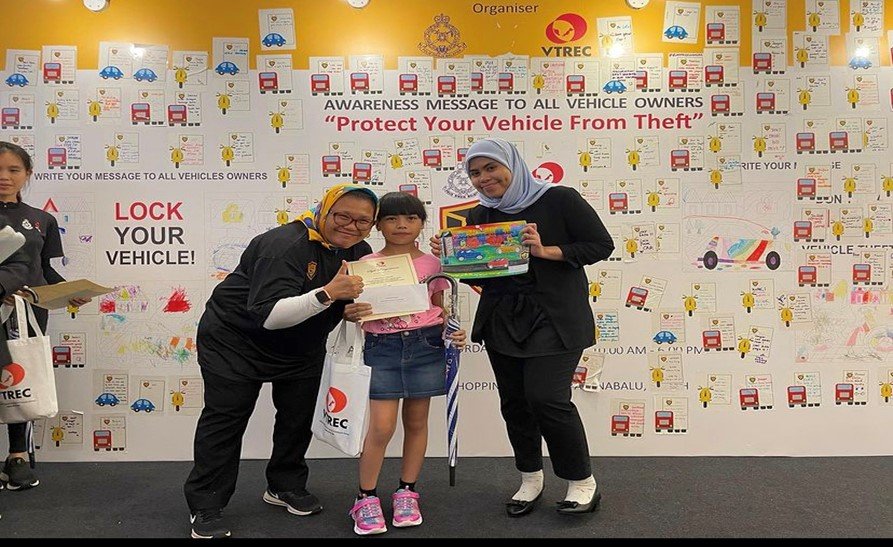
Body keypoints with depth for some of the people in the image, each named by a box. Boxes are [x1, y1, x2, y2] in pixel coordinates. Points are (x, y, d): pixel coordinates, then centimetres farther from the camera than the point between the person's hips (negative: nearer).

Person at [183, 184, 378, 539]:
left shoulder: (359, 252, -5)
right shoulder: (286, 245, -30)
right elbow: (268, 315, -38)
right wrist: (326, 294, -48)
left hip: (302, 347, 7)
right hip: (236, 339, -7)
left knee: (299, 416, 11)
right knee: (225, 419, -3)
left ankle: (286, 487, 32)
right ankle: (205, 507, 9)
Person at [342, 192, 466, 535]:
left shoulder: (432, 264, 6)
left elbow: (440, 308, 11)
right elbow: (354, 307, 5)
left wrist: (453, 332, -7)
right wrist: (349, 313, -18)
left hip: (425, 345, 2)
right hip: (382, 347, -2)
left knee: (417, 422, 10)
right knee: (382, 426, -4)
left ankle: (406, 492, 25)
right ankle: (366, 498, 13)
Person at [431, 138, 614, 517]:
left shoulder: (559, 200, -6)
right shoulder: (479, 217, 9)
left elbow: (601, 245, -7)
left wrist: (546, 251, -18)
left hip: (553, 318, -5)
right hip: (501, 320, 5)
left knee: (546, 398, -11)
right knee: (514, 401, 8)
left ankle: (583, 483, 10)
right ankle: (530, 479, 29)